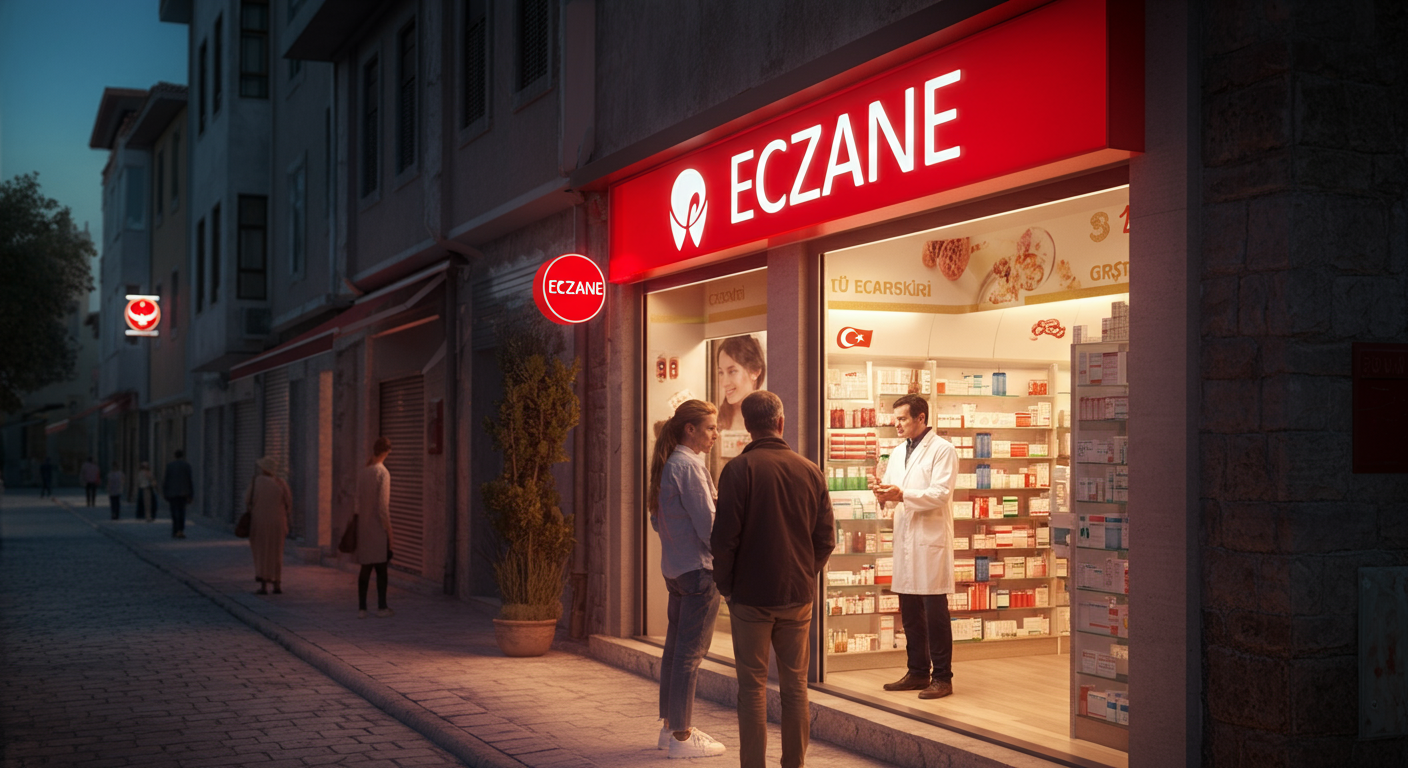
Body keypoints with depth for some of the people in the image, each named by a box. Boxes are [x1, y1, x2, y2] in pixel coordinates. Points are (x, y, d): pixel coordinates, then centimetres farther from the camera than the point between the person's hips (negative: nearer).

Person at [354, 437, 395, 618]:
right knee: (381, 568, 4)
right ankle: (382, 607, 10)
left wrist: (360, 519, 17)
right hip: (378, 526, -6)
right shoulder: (383, 473, -13)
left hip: (363, 526, 6)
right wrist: (388, 528, -9)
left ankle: (362, 608, 9)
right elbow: (383, 506, -15)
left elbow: (359, 500, 10)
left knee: (365, 567, 9)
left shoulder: (362, 472, 7)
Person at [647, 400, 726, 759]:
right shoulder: (690, 466, -16)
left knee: (675, 648, 15)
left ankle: (670, 727, 24)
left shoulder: (667, 465, 12)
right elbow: (708, 524, -17)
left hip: (674, 567, 9)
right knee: (690, 653, -3)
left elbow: (657, 521, 19)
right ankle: (682, 737, 3)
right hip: (699, 568, -9)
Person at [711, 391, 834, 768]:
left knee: (753, 686, 4)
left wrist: (725, 585, 1)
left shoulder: (739, 469, -9)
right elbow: (826, 538, 5)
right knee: (795, 685, 12)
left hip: (751, 596, -3)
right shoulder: (810, 471, 3)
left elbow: (724, 537, -11)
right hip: (798, 596, 3)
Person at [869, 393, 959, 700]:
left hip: (931, 540, -7)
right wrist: (882, 492, -6)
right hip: (904, 538, 7)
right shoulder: (898, 452, 17)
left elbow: (940, 493, -16)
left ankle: (942, 677, 4)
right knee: (909, 611, 11)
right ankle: (918, 672, 21)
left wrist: (902, 494, -25)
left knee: (935, 611, -4)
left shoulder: (943, 450, -6)